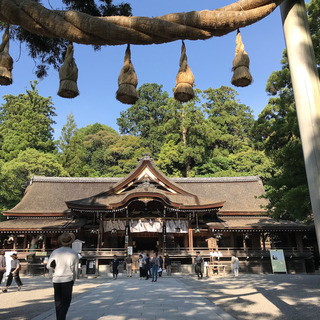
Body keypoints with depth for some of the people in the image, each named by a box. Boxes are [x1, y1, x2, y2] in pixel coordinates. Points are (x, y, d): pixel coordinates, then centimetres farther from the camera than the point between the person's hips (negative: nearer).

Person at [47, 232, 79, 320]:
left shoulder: (55, 252, 0)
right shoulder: (74, 254, -2)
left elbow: (49, 266, -4)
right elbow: (75, 270, 5)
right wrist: (73, 281, 19)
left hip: (56, 280, 3)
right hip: (67, 280, -2)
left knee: (58, 302, 16)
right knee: (66, 303, 2)